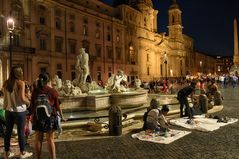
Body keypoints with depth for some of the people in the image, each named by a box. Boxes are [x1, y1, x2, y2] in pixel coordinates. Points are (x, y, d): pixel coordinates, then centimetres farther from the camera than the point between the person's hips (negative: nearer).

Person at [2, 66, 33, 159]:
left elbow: (6, 96, 11)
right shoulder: (21, 83, -14)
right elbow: (22, 98, -21)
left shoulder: (5, 83, 3)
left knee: (8, 131, 15)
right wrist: (28, 101, -1)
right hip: (19, 110, -5)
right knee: (21, 132, 6)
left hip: (8, 110, 5)